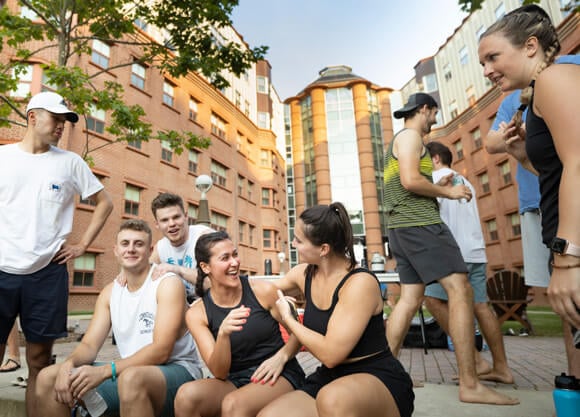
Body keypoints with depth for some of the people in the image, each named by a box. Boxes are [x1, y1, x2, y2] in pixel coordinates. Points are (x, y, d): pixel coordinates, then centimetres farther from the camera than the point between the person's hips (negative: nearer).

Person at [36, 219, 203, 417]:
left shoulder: (168, 283, -13)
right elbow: (89, 344, 4)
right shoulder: (109, 292, 9)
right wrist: (68, 364, -18)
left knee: (132, 378, -39)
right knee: (48, 378, -1)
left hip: (177, 369, -6)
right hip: (131, 371, 7)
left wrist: (104, 371, -26)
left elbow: (161, 351, -20)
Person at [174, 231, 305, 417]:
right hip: (234, 380, 3)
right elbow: (219, 373, -10)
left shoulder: (263, 290, -8)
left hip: (279, 374, -3)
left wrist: (281, 357, -16)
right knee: (186, 395, -25)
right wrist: (223, 334, -28)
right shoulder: (196, 313, -3)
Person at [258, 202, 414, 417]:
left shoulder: (360, 283, -21)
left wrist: (288, 319, -13)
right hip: (330, 379, 7)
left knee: (333, 399, -39)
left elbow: (330, 354, -25)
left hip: (379, 380, -6)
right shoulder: (304, 274, 1)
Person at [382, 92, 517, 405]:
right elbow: (410, 181, -18)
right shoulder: (409, 136, -2)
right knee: (460, 290, -11)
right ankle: (469, 385, -10)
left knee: (410, 298, 5)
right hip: (419, 224, -10)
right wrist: (448, 192, -5)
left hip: (401, 227, 10)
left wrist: (438, 187, 19)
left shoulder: (397, 142, 29)